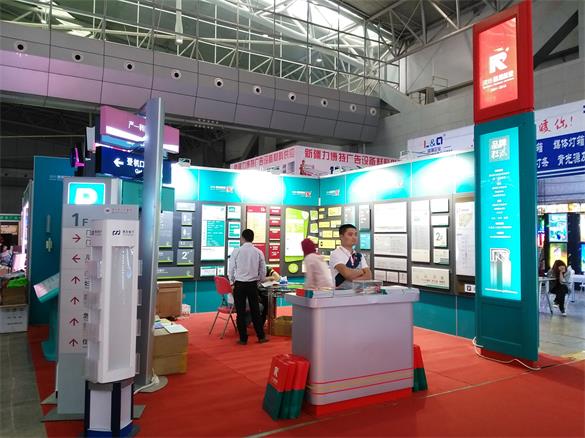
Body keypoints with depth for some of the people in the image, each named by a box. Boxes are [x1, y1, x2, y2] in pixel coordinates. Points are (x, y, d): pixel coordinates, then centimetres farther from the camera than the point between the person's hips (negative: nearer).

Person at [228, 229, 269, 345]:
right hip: (253, 284, 2)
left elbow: (231, 269, -2)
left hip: (239, 284, -2)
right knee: (255, 310, 12)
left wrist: (232, 282, 14)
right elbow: (263, 271, 4)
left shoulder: (236, 251, -7)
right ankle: (261, 336, 18)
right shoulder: (258, 252, -1)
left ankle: (243, 339, 11)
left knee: (241, 312, 6)